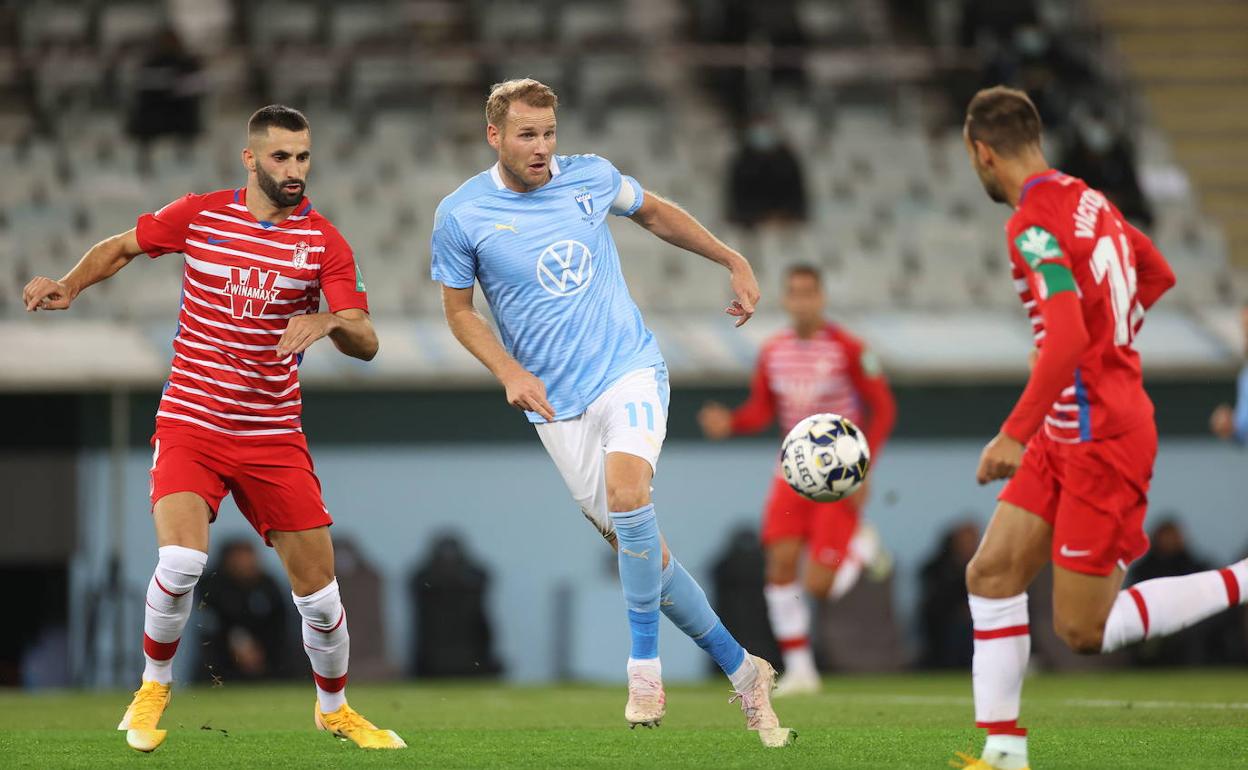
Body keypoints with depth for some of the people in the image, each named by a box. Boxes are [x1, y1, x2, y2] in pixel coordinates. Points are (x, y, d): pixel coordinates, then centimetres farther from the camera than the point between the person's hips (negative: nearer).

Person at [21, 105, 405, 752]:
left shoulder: (324, 242, -3)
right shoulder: (199, 215, -2)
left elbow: (366, 342, -8)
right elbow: (123, 246, 15)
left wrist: (328, 322, -30)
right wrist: (70, 285, -2)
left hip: (274, 438, 1)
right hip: (191, 425, -1)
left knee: (319, 594, 1)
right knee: (181, 560, -25)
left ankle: (334, 709, 28)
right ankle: (153, 688, 2)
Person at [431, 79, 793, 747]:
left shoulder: (590, 176, 0)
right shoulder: (460, 215, -4)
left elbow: (654, 213, 20)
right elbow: (458, 308, 5)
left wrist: (734, 261, 20)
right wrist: (510, 373, -9)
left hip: (629, 370, -1)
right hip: (557, 405, 1)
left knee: (626, 489, -29)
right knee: (640, 548, 0)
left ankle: (644, 664, -17)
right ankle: (743, 672, 14)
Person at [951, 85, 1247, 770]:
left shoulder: (1034, 223, -19)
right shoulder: (1088, 200, 9)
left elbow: (1067, 339, -30)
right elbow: (1158, 276, 24)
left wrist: (1015, 434, -28)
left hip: (1100, 441, -10)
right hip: (1067, 437, 10)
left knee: (1082, 632, -5)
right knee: (990, 574, 6)